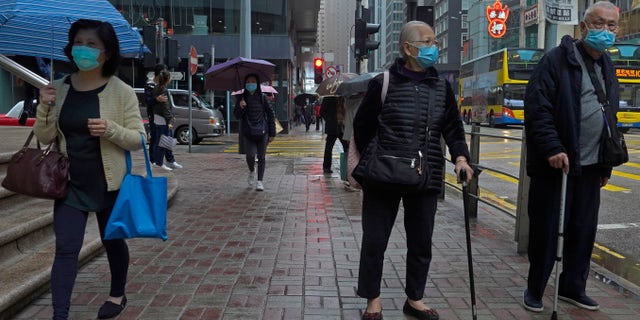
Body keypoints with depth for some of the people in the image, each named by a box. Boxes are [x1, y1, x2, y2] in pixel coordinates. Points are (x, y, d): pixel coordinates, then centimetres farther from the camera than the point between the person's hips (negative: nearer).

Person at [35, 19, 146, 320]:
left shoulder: (121, 91, -10)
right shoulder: (59, 88, 1)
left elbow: (138, 139, -10)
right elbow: (44, 137, 4)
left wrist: (110, 129, -27)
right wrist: (44, 107, -13)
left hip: (108, 183, -2)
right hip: (70, 183, 3)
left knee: (113, 241, 16)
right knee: (65, 249, -1)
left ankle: (117, 294, 40)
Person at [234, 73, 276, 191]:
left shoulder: (262, 97, 2)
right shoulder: (242, 98, 5)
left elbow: (270, 114, 5)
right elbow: (237, 116, 3)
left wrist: (272, 133, 2)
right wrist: (240, 107, -19)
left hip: (262, 132, 0)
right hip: (248, 133, 0)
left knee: (261, 157, 1)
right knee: (250, 155, -13)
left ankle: (260, 181, 13)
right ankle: (251, 171, 19)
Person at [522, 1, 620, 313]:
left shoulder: (608, 67, 15)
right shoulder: (557, 60, -8)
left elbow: (609, 119, 20)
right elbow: (536, 109, -15)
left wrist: (606, 165, 17)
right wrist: (553, 148, -23)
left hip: (590, 166, 7)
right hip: (555, 162, -6)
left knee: (584, 230, 11)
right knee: (545, 229, 2)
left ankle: (572, 286, 28)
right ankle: (534, 288, 19)